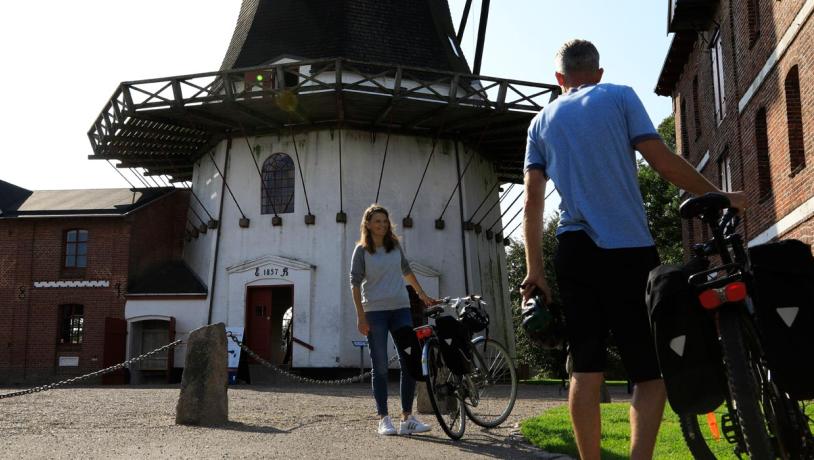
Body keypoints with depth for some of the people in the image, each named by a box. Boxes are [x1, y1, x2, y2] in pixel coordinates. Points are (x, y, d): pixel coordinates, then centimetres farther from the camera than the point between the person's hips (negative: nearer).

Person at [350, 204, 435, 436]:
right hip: (375, 312, -4)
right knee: (380, 367, 0)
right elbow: (355, 283, -4)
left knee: (409, 362, -1)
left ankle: (407, 418, 5)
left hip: (401, 308, 4)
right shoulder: (361, 251, -1)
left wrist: (421, 293, 25)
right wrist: (360, 316, -11)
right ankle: (383, 419, 6)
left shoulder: (395, 245, 10)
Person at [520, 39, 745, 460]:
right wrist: (720, 198, 8)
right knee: (650, 369, 1)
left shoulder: (541, 122, 14)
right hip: (630, 250, -3)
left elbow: (533, 200, 6)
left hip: (575, 252, 4)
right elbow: (662, 161, -4)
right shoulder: (619, 97, 5)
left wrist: (534, 269, 6)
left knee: (586, 369, 6)